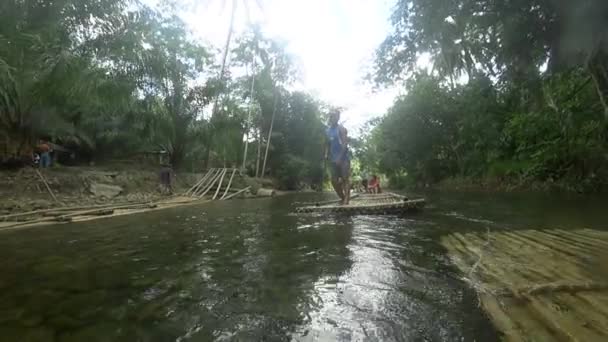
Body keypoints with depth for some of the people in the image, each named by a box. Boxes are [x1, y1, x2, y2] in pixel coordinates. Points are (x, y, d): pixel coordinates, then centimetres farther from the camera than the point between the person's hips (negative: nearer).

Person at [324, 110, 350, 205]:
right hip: (333, 159, 7)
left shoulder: (341, 128, -7)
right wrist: (326, 154, 4)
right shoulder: (328, 130, 14)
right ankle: (343, 199, 19)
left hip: (343, 158, -7)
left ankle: (346, 200, -6)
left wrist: (340, 157, -21)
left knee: (345, 179, -7)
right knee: (334, 181, 7)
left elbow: (345, 143, -15)